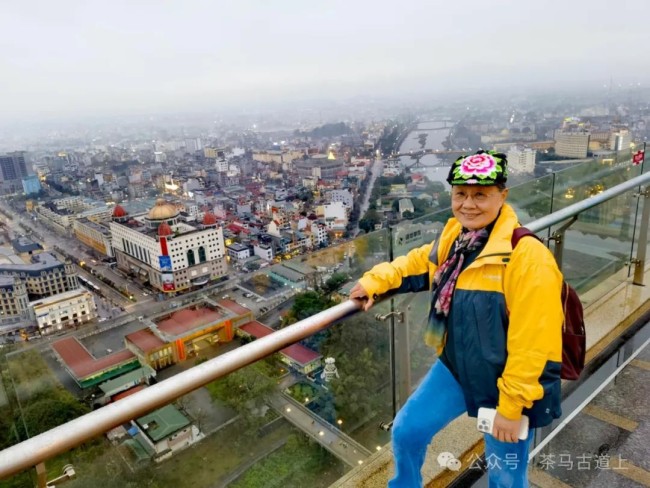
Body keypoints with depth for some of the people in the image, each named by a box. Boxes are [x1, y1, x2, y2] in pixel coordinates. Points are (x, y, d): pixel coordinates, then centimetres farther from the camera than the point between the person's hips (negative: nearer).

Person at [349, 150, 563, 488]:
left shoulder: (526, 256, -27)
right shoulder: (455, 235, -3)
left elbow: (531, 342, -25)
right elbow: (420, 264, 16)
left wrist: (511, 405, -19)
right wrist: (376, 281, 1)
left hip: (505, 385, -6)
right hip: (455, 368, 6)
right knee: (407, 431, 16)